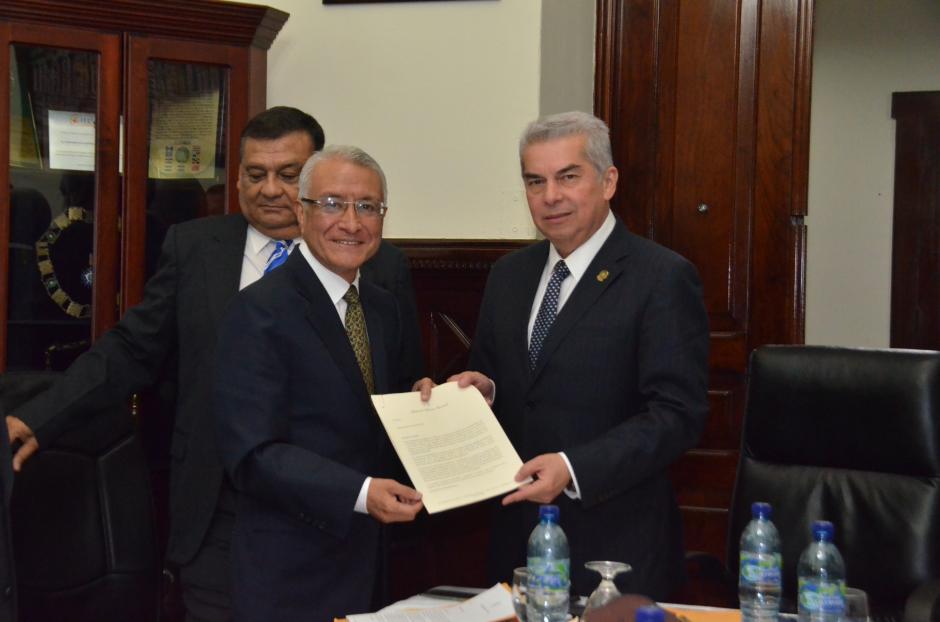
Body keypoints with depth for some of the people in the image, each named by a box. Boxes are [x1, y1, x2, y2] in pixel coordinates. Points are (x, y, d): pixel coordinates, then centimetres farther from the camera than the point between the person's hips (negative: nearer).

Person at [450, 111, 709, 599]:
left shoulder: (664, 279, -11)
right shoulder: (509, 274, 9)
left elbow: (678, 415, -16)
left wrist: (574, 468, -24)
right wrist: (482, 388, -4)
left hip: (615, 543, -5)